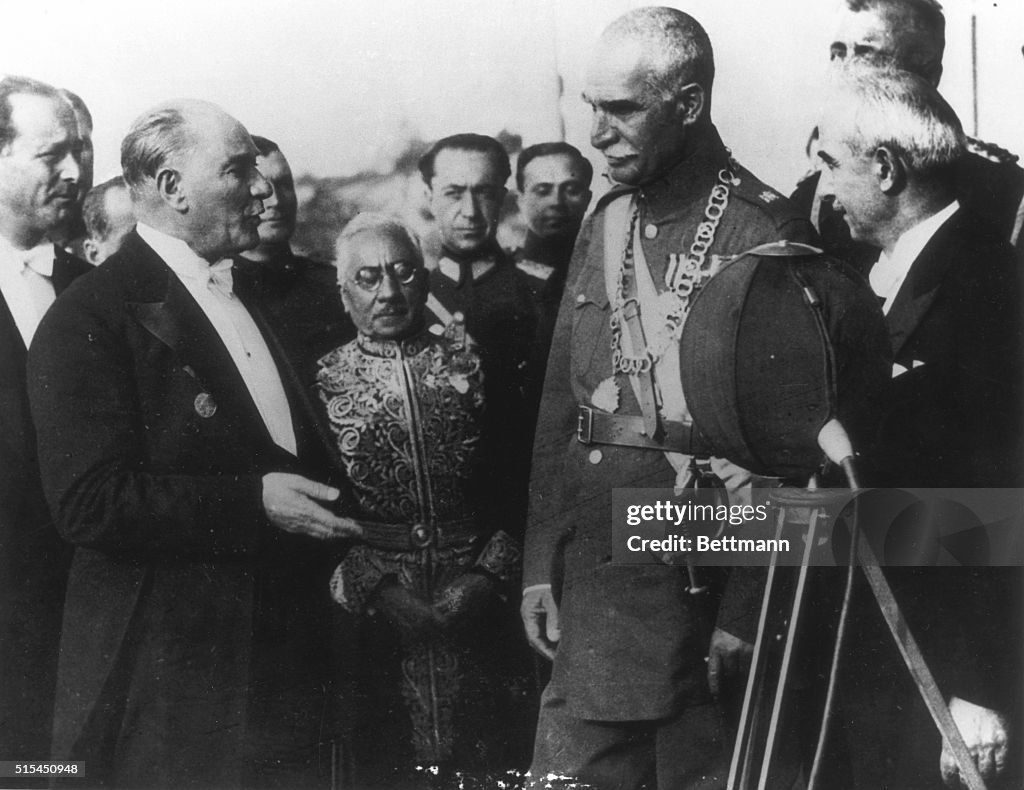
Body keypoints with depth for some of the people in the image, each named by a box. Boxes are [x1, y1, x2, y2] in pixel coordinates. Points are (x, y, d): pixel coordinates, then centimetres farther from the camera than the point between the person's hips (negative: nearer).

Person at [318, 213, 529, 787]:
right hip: (370, 607, -1)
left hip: (472, 603, 1)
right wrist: (373, 588, -11)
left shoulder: (468, 363, 5)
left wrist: (489, 574, -8)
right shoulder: (324, 379, 2)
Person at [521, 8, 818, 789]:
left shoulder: (767, 232, -9)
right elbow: (559, 404, 12)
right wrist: (540, 565, 8)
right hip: (592, 572, 5)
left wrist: (748, 611, -13)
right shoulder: (604, 224, 10)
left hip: (703, 576, -5)